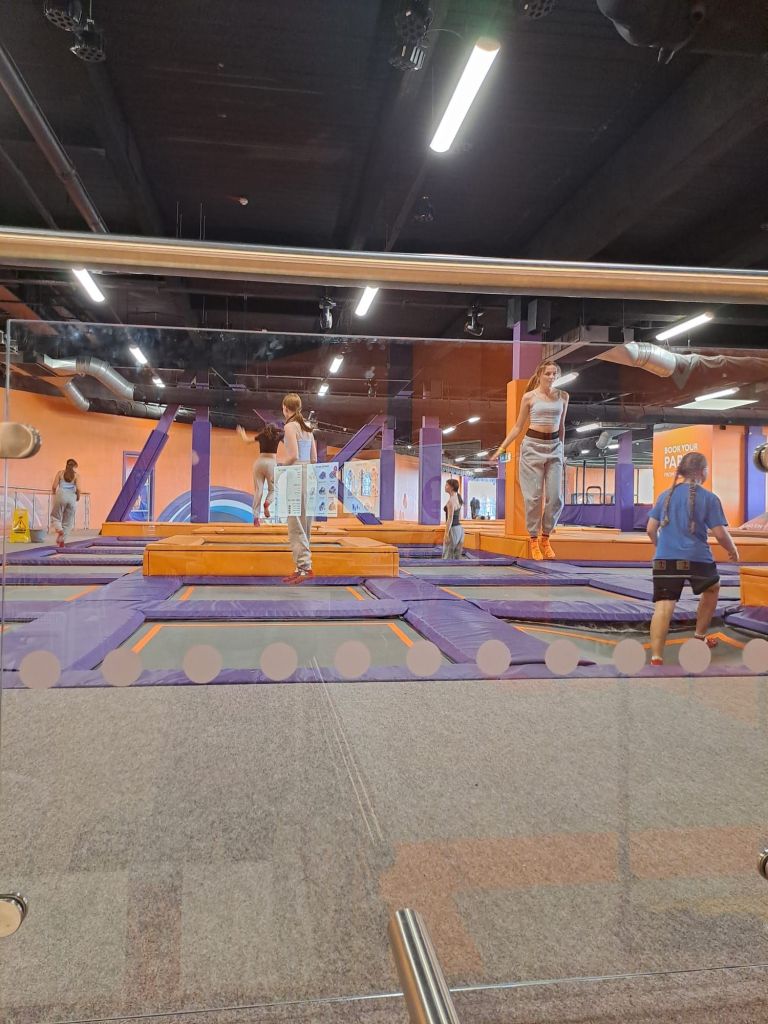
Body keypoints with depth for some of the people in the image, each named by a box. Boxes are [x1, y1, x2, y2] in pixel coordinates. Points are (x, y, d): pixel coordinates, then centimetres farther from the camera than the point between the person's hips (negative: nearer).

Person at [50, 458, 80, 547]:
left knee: (56, 516, 14)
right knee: (68, 521, 8)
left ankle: (59, 529, -17)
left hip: (61, 495, 0)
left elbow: (54, 486, 3)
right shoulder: (76, 475, 8)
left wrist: (54, 494, 22)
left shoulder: (60, 472, 11)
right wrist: (78, 497, 13)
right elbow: (78, 489, -4)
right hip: (72, 497, 0)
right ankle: (62, 541, 2)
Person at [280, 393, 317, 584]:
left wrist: (278, 465, -3)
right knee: (304, 522, 12)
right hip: (308, 474, 8)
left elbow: (293, 456, -18)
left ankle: (304, 567, -7)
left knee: (295, 524, -4)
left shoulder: (290, 426, -9)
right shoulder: (308, 427, 14)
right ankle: (302, 566, 16)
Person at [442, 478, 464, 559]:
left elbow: (450, 518, -20)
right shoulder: (458, 498, 12)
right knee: (457, 556, 12)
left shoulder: (451, 501, -17)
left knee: (447, 556, 0)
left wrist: (446, 534, -20)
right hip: (459, 528, 9)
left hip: (452, 529, -9)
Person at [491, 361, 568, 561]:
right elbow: (518, 426, 4)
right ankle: (534, 540, 11)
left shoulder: (563, 396, 8)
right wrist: (501, 448, -1)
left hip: (554, 447, 3)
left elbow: (561, 426, 17)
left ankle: (545, 538, 15)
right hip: (533, 446, -3)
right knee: (534, 496, -2)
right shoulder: (529, 397, 0)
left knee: (555, 497, -2)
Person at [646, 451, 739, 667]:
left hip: (664, 559, 2)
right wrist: (733, 551, 15)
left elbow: (651, 529, 11)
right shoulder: (708, 498, -2)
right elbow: (721, 534, -5)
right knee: (712, 589, 29)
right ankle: (700, 637, 35)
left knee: (663, 607, -6)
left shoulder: (666, 494, 10)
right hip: (697, 558, -2)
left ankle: (656, 657, -19)